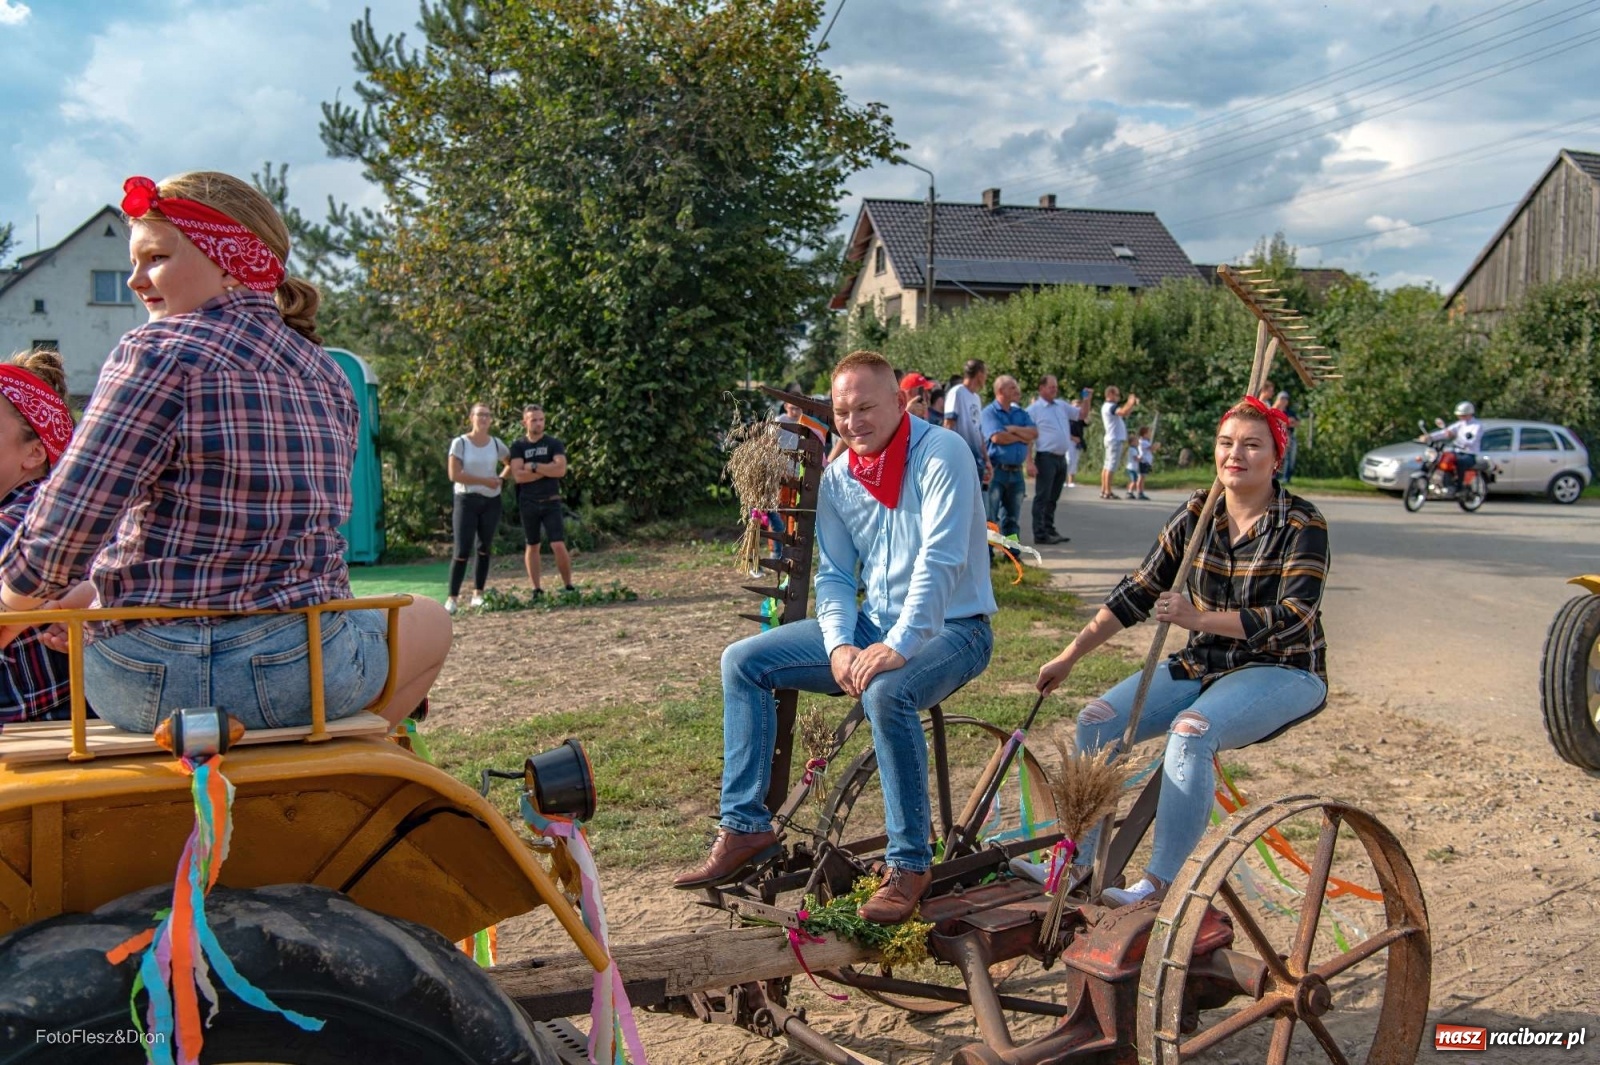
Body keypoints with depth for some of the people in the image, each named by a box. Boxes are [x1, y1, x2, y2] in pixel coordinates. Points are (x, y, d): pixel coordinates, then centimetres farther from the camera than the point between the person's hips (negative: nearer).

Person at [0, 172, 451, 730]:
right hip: (302, 675, 3)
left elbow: (59, 534, -17)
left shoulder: (160, 353, -11)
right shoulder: (327, 374, 6)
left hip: (146, 683, -2)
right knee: (429, 620, 33)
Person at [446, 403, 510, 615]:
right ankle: (452, 598, -5)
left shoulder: (496, 444, 5)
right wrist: (485, 481, -13)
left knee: (485, 548, 7)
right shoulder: (460, 443, -5)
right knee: (462, 550, -9)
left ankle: (478, 594, 15)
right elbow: (454, 474, -12)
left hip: (491, 502, 4)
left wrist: (501, 479, 1)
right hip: (467, 501, -4)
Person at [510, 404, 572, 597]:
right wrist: (547, 469, -10)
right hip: (528, 503, 1)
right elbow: (517, 475, -10)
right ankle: (537, 589, 15)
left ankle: (568, 586, 4)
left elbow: (561, 469, -14)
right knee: (532, 546, 8)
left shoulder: (554, 444, 2)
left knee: (559, 546, -8)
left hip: (551, 502, -1)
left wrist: (534, 467, -12)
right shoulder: (518, 446, 3)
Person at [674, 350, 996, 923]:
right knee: (743, 661, -4)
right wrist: (839, 646, -12)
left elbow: (940, 560, -24)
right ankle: (745, 828, 1)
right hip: (873, 625, 7)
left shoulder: (942, 454, -15)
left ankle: (910, 864, -20)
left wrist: (898, 646, -32)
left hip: (951, 627, -7)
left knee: (886, 692, -39)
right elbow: (834, 575, 7)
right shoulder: (837, 479, 5)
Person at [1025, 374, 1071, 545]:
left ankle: (1050, 529, 21)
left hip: (1061, 457, 7)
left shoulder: (1062, 406, 14)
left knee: (1053, 497, 13)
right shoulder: (1034, 409, -5)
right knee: (1042, 497, -4)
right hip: (1046, 457, -7)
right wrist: (1030, 462, -17)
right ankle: (1040, 534, -2)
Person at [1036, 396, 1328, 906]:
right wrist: (1071, 654, 0)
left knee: (1191, 732, -34)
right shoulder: (1197, 513, 4)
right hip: (1203, 664, 6)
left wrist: (1199, 618, -31)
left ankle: (1159, 882, -28)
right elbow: (1139, 590, 5)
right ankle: (1078, 861, -7)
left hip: (1281, 670, -5)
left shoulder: (1302, 525, -10)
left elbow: (1294, 616, -20)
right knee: (1097, 720, -14)